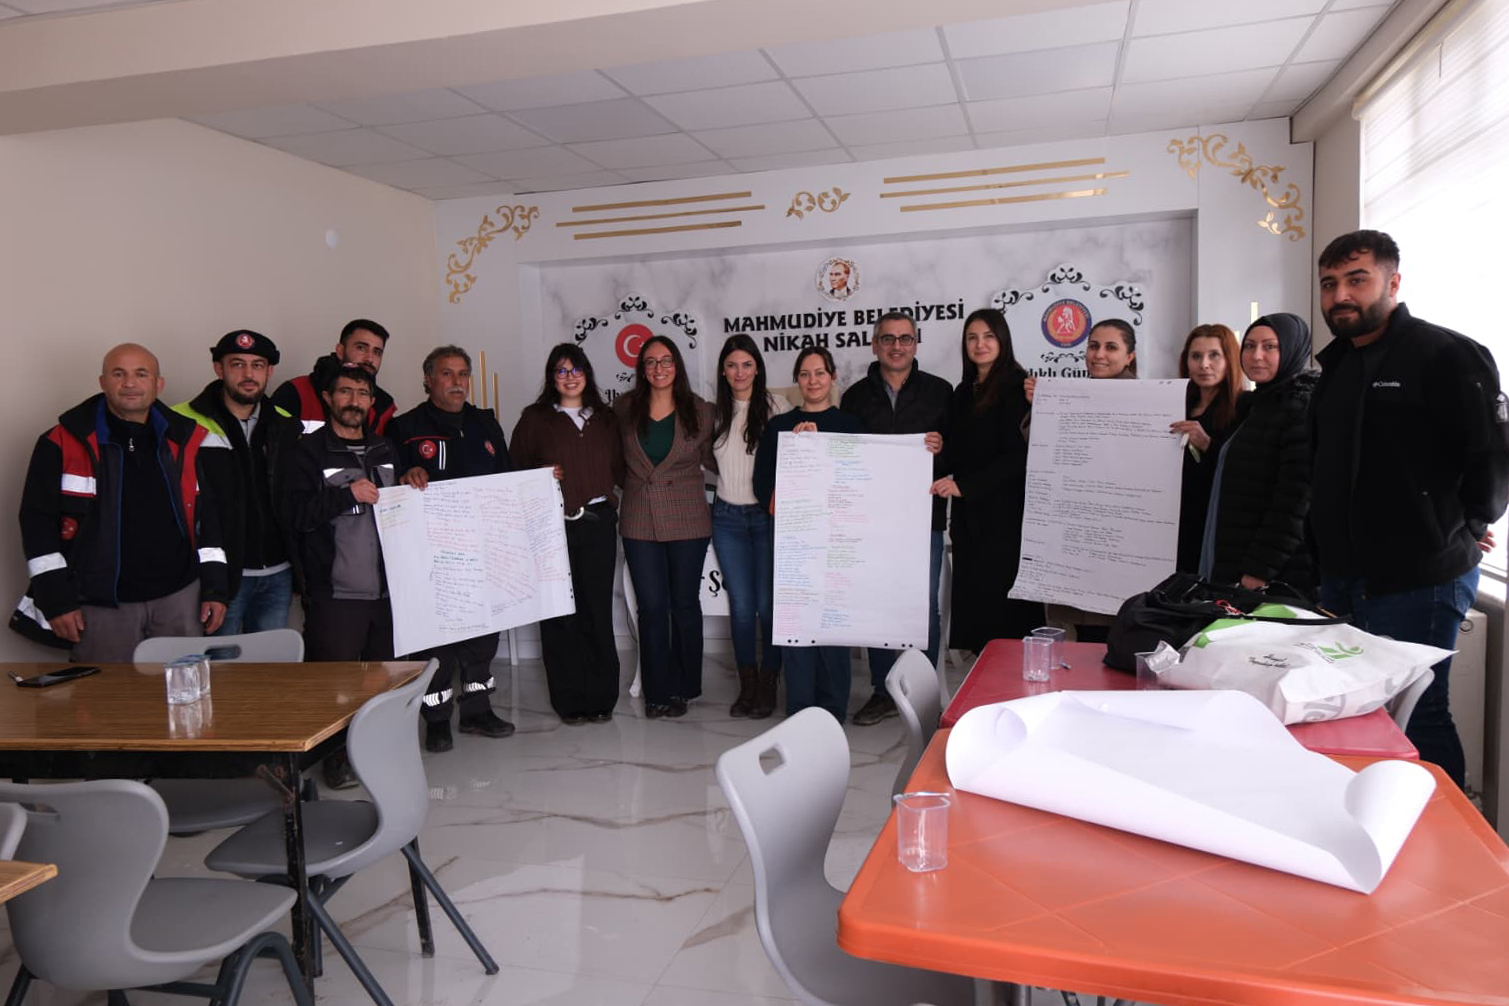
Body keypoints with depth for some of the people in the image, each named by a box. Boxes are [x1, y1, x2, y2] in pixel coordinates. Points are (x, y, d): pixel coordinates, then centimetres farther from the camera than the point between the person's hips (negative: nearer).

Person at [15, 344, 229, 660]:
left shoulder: (187, 440, 5)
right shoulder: (62, 444, -2)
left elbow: (209, 514, 9)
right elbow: (38, 520, -1)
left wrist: (214, 588, 5)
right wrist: (57, 599, -6)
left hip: (179, 597, 2)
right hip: (100, 602, -2)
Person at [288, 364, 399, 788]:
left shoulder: (385, 450, 17)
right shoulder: (310, 452, 0)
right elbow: (296, 515, -11)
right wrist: (348, 494, -17)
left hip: (386, 588, 5)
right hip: (334, 592, -5)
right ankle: (336, 757, 15)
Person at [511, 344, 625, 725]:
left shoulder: (606, 419, 15)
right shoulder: (535, 418, 7)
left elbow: (619, 469, 15)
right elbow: (516, 469, 5)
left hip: (598, 522, 2)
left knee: (598, 610, 3)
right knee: (559, 613, -1)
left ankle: (601, 697, 13)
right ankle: (568, 700, 10)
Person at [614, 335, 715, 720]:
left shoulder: (699, 411, 2)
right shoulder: (624, 409, 4)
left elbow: (712, 460, 10)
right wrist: (633, 485, 7)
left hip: (687, 521, -1)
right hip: (639, 522, 1)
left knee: (684, 604, 8)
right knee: (651, 607, 4)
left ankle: (683, 688, 22)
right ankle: (657, 691, 16)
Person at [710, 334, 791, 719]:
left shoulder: (777, 407, -3)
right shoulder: (716, 413, 9)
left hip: (767, 515, -3)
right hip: (727, 517, 3)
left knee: (768, 604, 0)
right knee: (741, 605, 4)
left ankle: (768, 686, 14)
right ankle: (747, 685, 17)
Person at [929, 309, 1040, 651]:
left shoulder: (1016, 386, -7)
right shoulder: (964, 392, 16)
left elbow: (1018, 454, -14)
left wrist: (963, 484, -19)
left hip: (1004, 517, -7)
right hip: (970, 517, 7)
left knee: (1006, 613, -4)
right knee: (974, 607, 9)